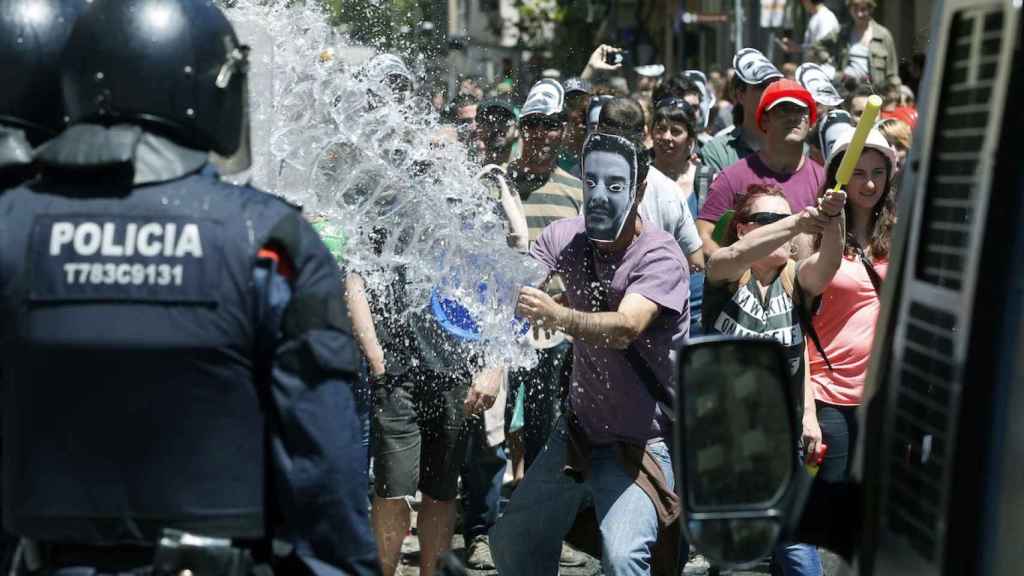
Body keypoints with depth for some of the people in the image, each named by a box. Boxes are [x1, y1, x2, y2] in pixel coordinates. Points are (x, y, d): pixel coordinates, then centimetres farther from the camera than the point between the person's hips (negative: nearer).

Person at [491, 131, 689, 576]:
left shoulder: (659, 255, -19)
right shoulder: (565, 238, -2)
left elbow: (625, 328, -35)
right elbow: (517, 294, -15)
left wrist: (557, 316, -53)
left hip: (640, 442, -6)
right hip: (579, 430, 6)